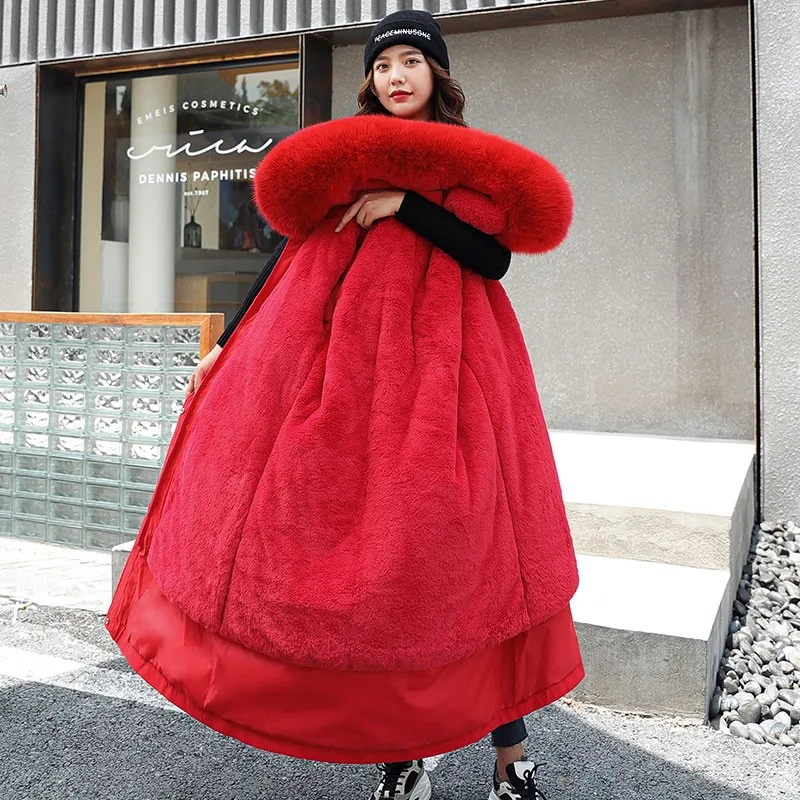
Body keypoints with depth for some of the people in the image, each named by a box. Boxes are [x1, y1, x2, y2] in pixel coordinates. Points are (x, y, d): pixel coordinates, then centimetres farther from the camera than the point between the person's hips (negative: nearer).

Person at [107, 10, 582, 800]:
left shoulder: (470, 162, 11)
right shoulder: (339, 155, 16)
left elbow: (494, 258, -4)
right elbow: (291, 250, 14)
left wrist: (406, 201, -11)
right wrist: (226, 344, 11)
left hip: (436, 364, -2)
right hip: (340, 362, 2)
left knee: (463, 553, -5)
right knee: (361, 544, 0)